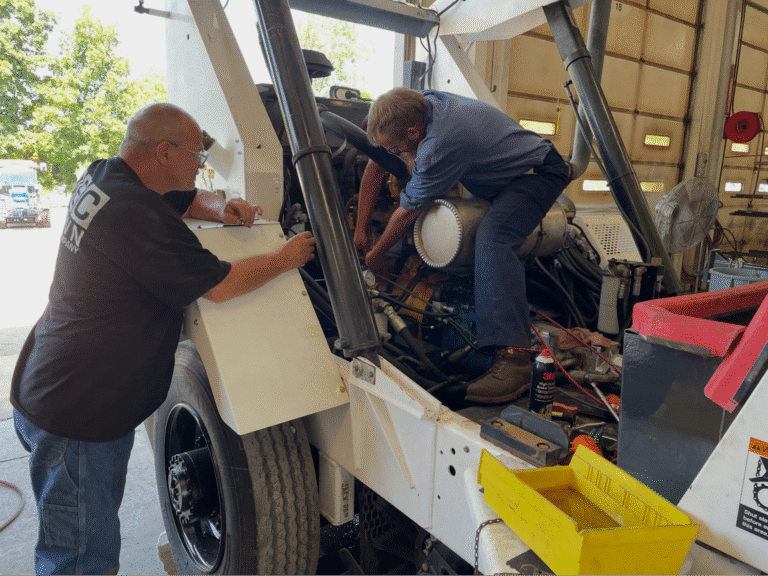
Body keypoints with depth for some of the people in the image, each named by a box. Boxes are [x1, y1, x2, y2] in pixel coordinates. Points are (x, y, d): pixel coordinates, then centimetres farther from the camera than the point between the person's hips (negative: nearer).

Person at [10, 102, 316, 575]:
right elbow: (219, 285, -21)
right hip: (77, 416, -10)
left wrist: (221, 209, -3)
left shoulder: (102, 177, 4)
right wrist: (285, 258, -7)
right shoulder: (137, 216, -26)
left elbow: (185, 201, 19)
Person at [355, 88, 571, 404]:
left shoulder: (440, 144, -35)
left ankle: (512, 358, -43)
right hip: (505, 168, 10)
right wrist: (360, 229, 3)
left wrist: (376, 256, -6)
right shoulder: (421, 103, -9)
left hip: (538, 173, -10)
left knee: (492, 236, -35)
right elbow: (376, 165, 0)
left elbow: (408, 212, -22)